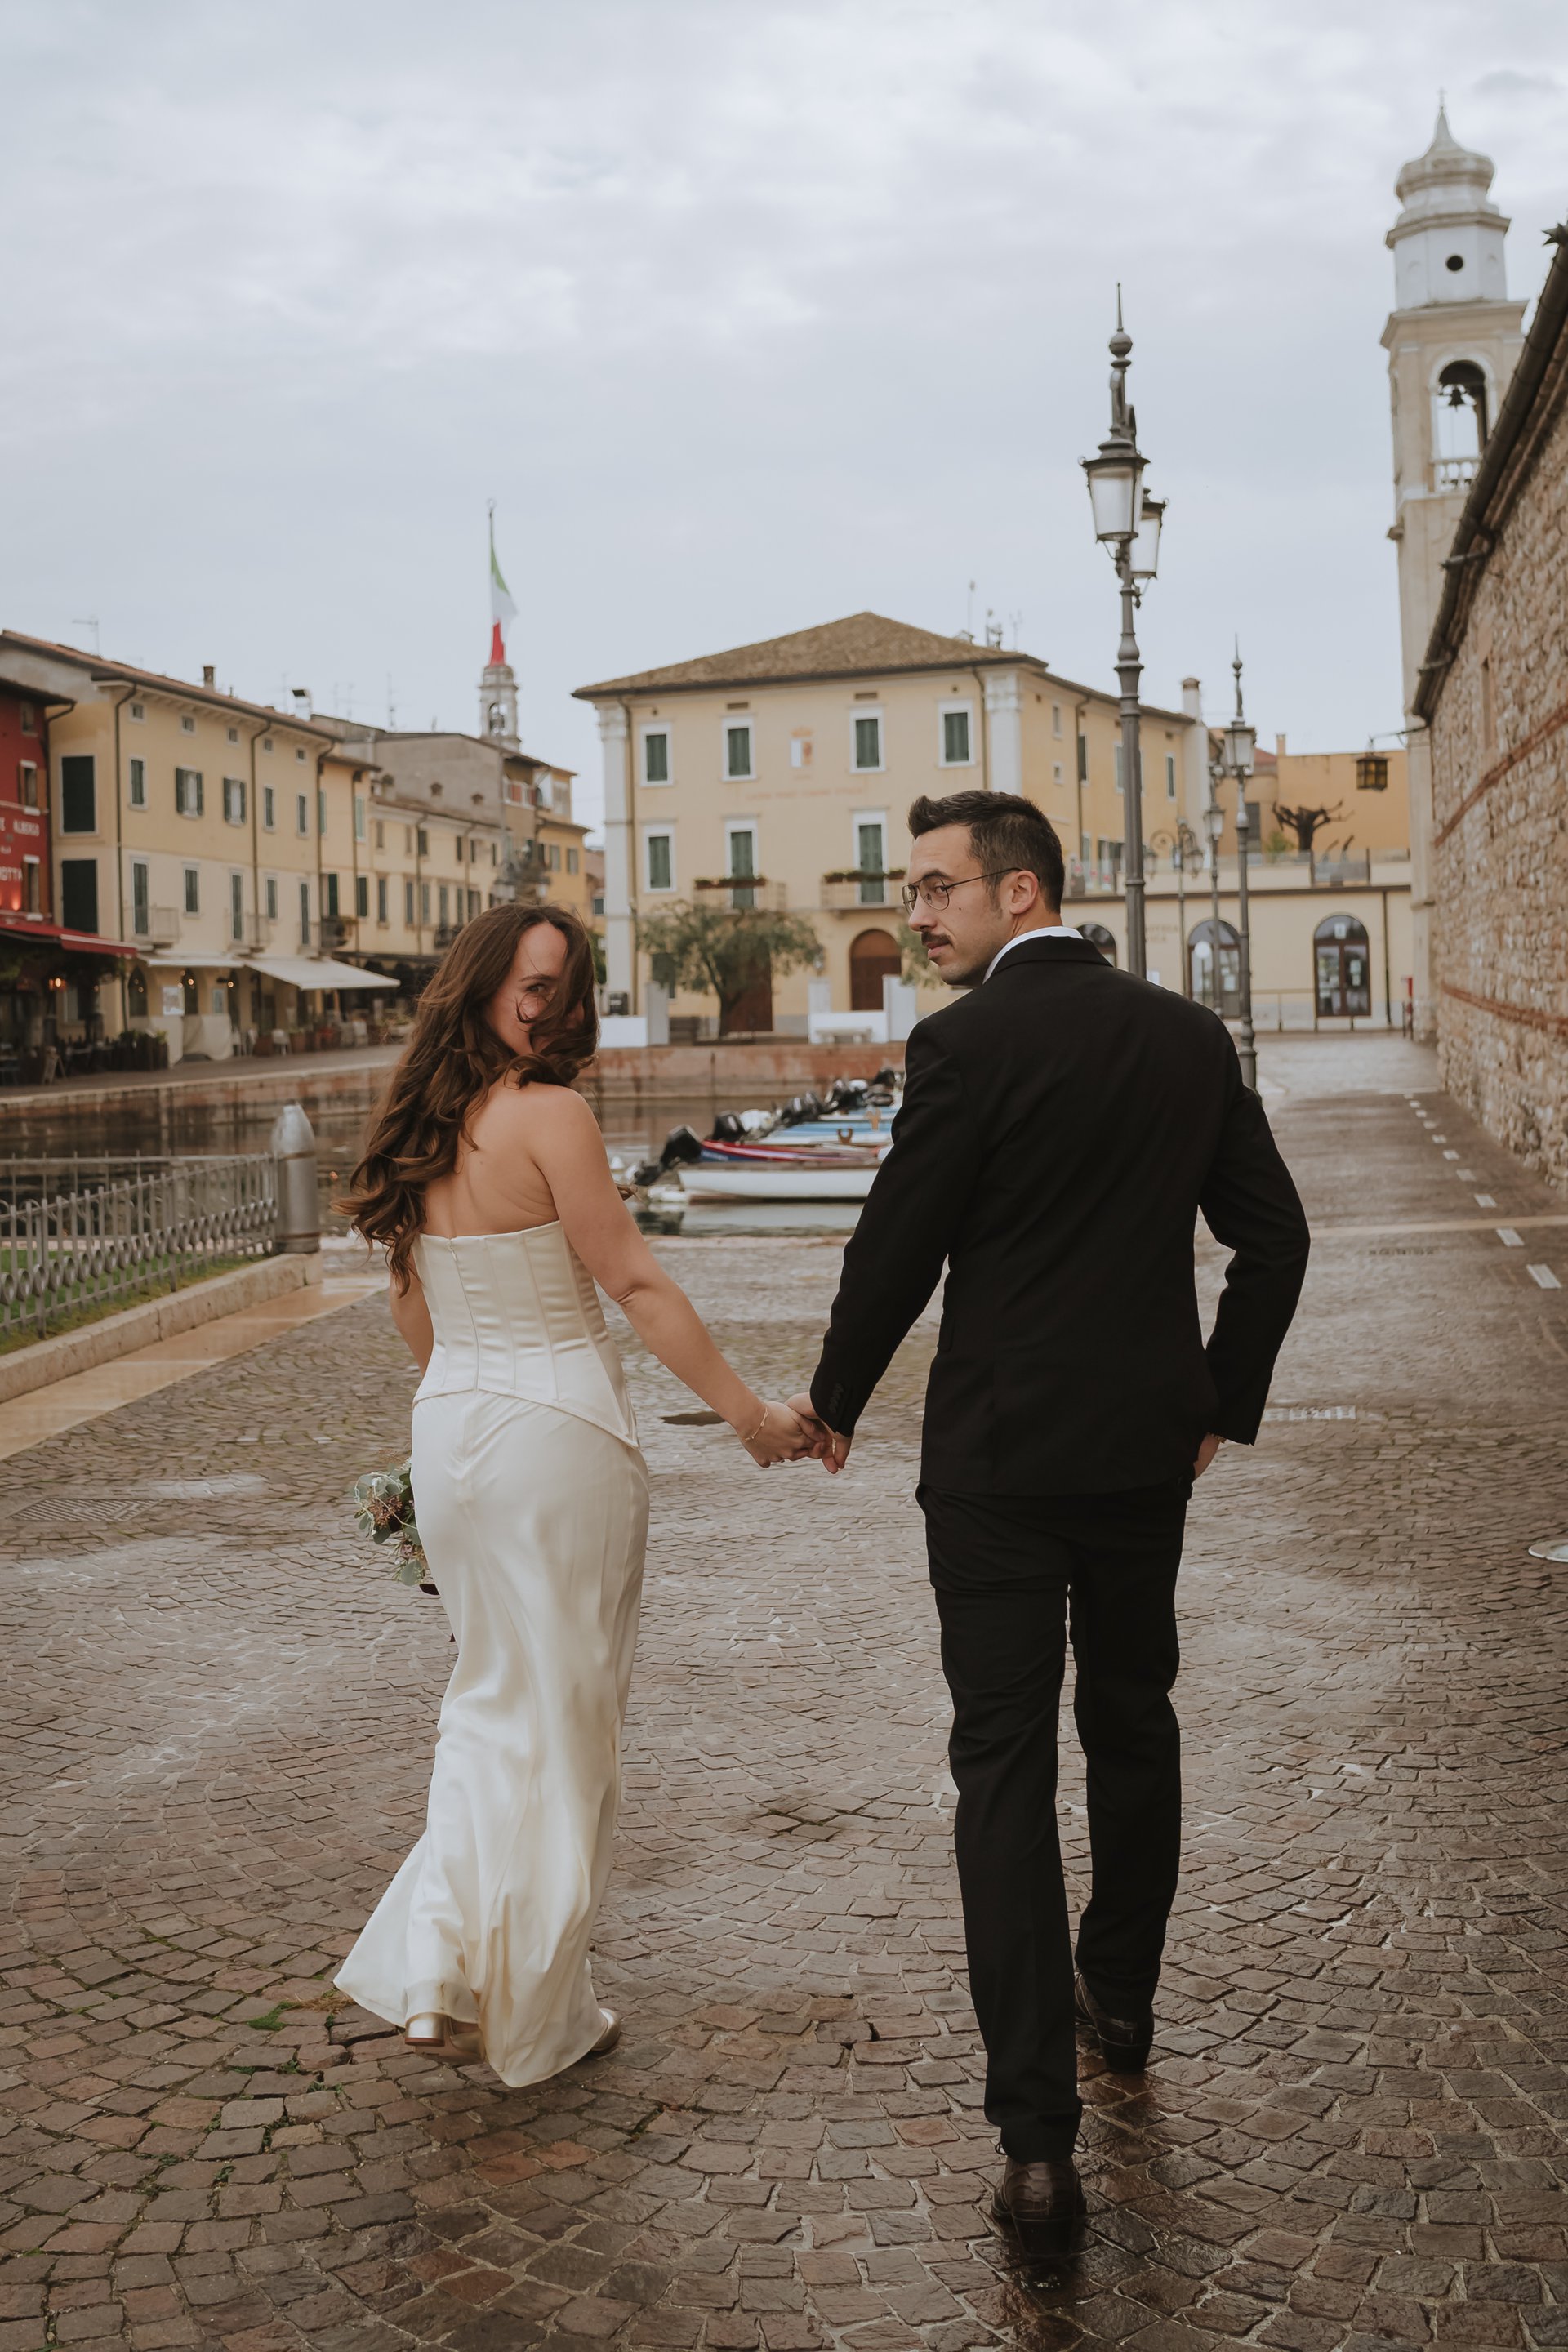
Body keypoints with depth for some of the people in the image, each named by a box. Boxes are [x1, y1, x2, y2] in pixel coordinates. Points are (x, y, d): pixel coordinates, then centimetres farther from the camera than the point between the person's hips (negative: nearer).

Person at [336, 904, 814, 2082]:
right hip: (558, 1430, -7)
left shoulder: (422, 1131, 7)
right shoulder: (550, 1115, -15)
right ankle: (538, 2013, 19)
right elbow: (636, 1282, -16)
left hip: (450, 1425, 7)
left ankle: (439, 1972, 12)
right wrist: (747, 1410, -11)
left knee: (493, 1698, 21)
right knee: (564, 1714, 7)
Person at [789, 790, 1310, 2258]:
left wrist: (836, 1397, 6)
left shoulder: (969, 1042, -14)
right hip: (1148, 1448, 6)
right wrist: (1220, 1401, 17)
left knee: (1005, 1766, -1)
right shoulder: (1191, 1036, 5)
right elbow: (1272, 1235, 8)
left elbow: (899, 1242, -10)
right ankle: (1120, 1995, 41)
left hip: (999, 1460, -5)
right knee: (1133, 1724, 22)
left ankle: (1035, 2134, -2)